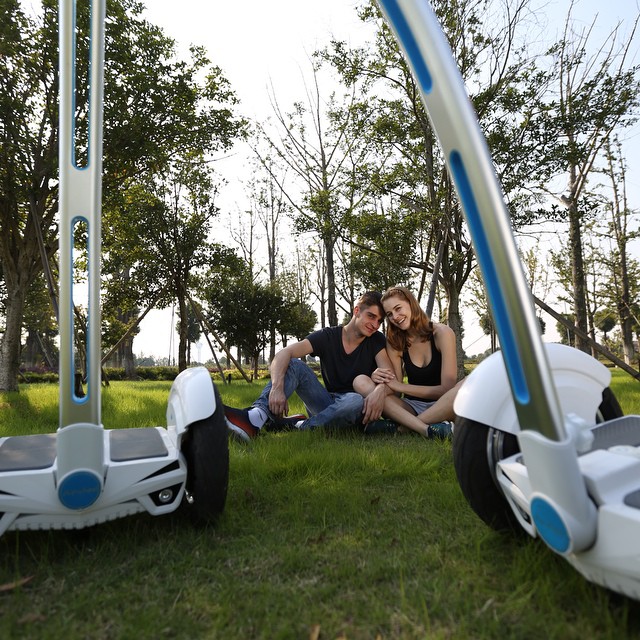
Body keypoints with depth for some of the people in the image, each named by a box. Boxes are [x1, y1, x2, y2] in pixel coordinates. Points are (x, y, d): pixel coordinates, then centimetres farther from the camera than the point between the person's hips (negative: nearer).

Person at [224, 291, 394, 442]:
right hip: (327, 404, 2)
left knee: (356, 401, -38)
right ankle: (257, 416, -43)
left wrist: (380, 391, -44)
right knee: (294, 364, -19)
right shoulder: (327, 336, -3)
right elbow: (284, 354, -17)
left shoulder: (377, 341, -3)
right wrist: (277, 387, -37)